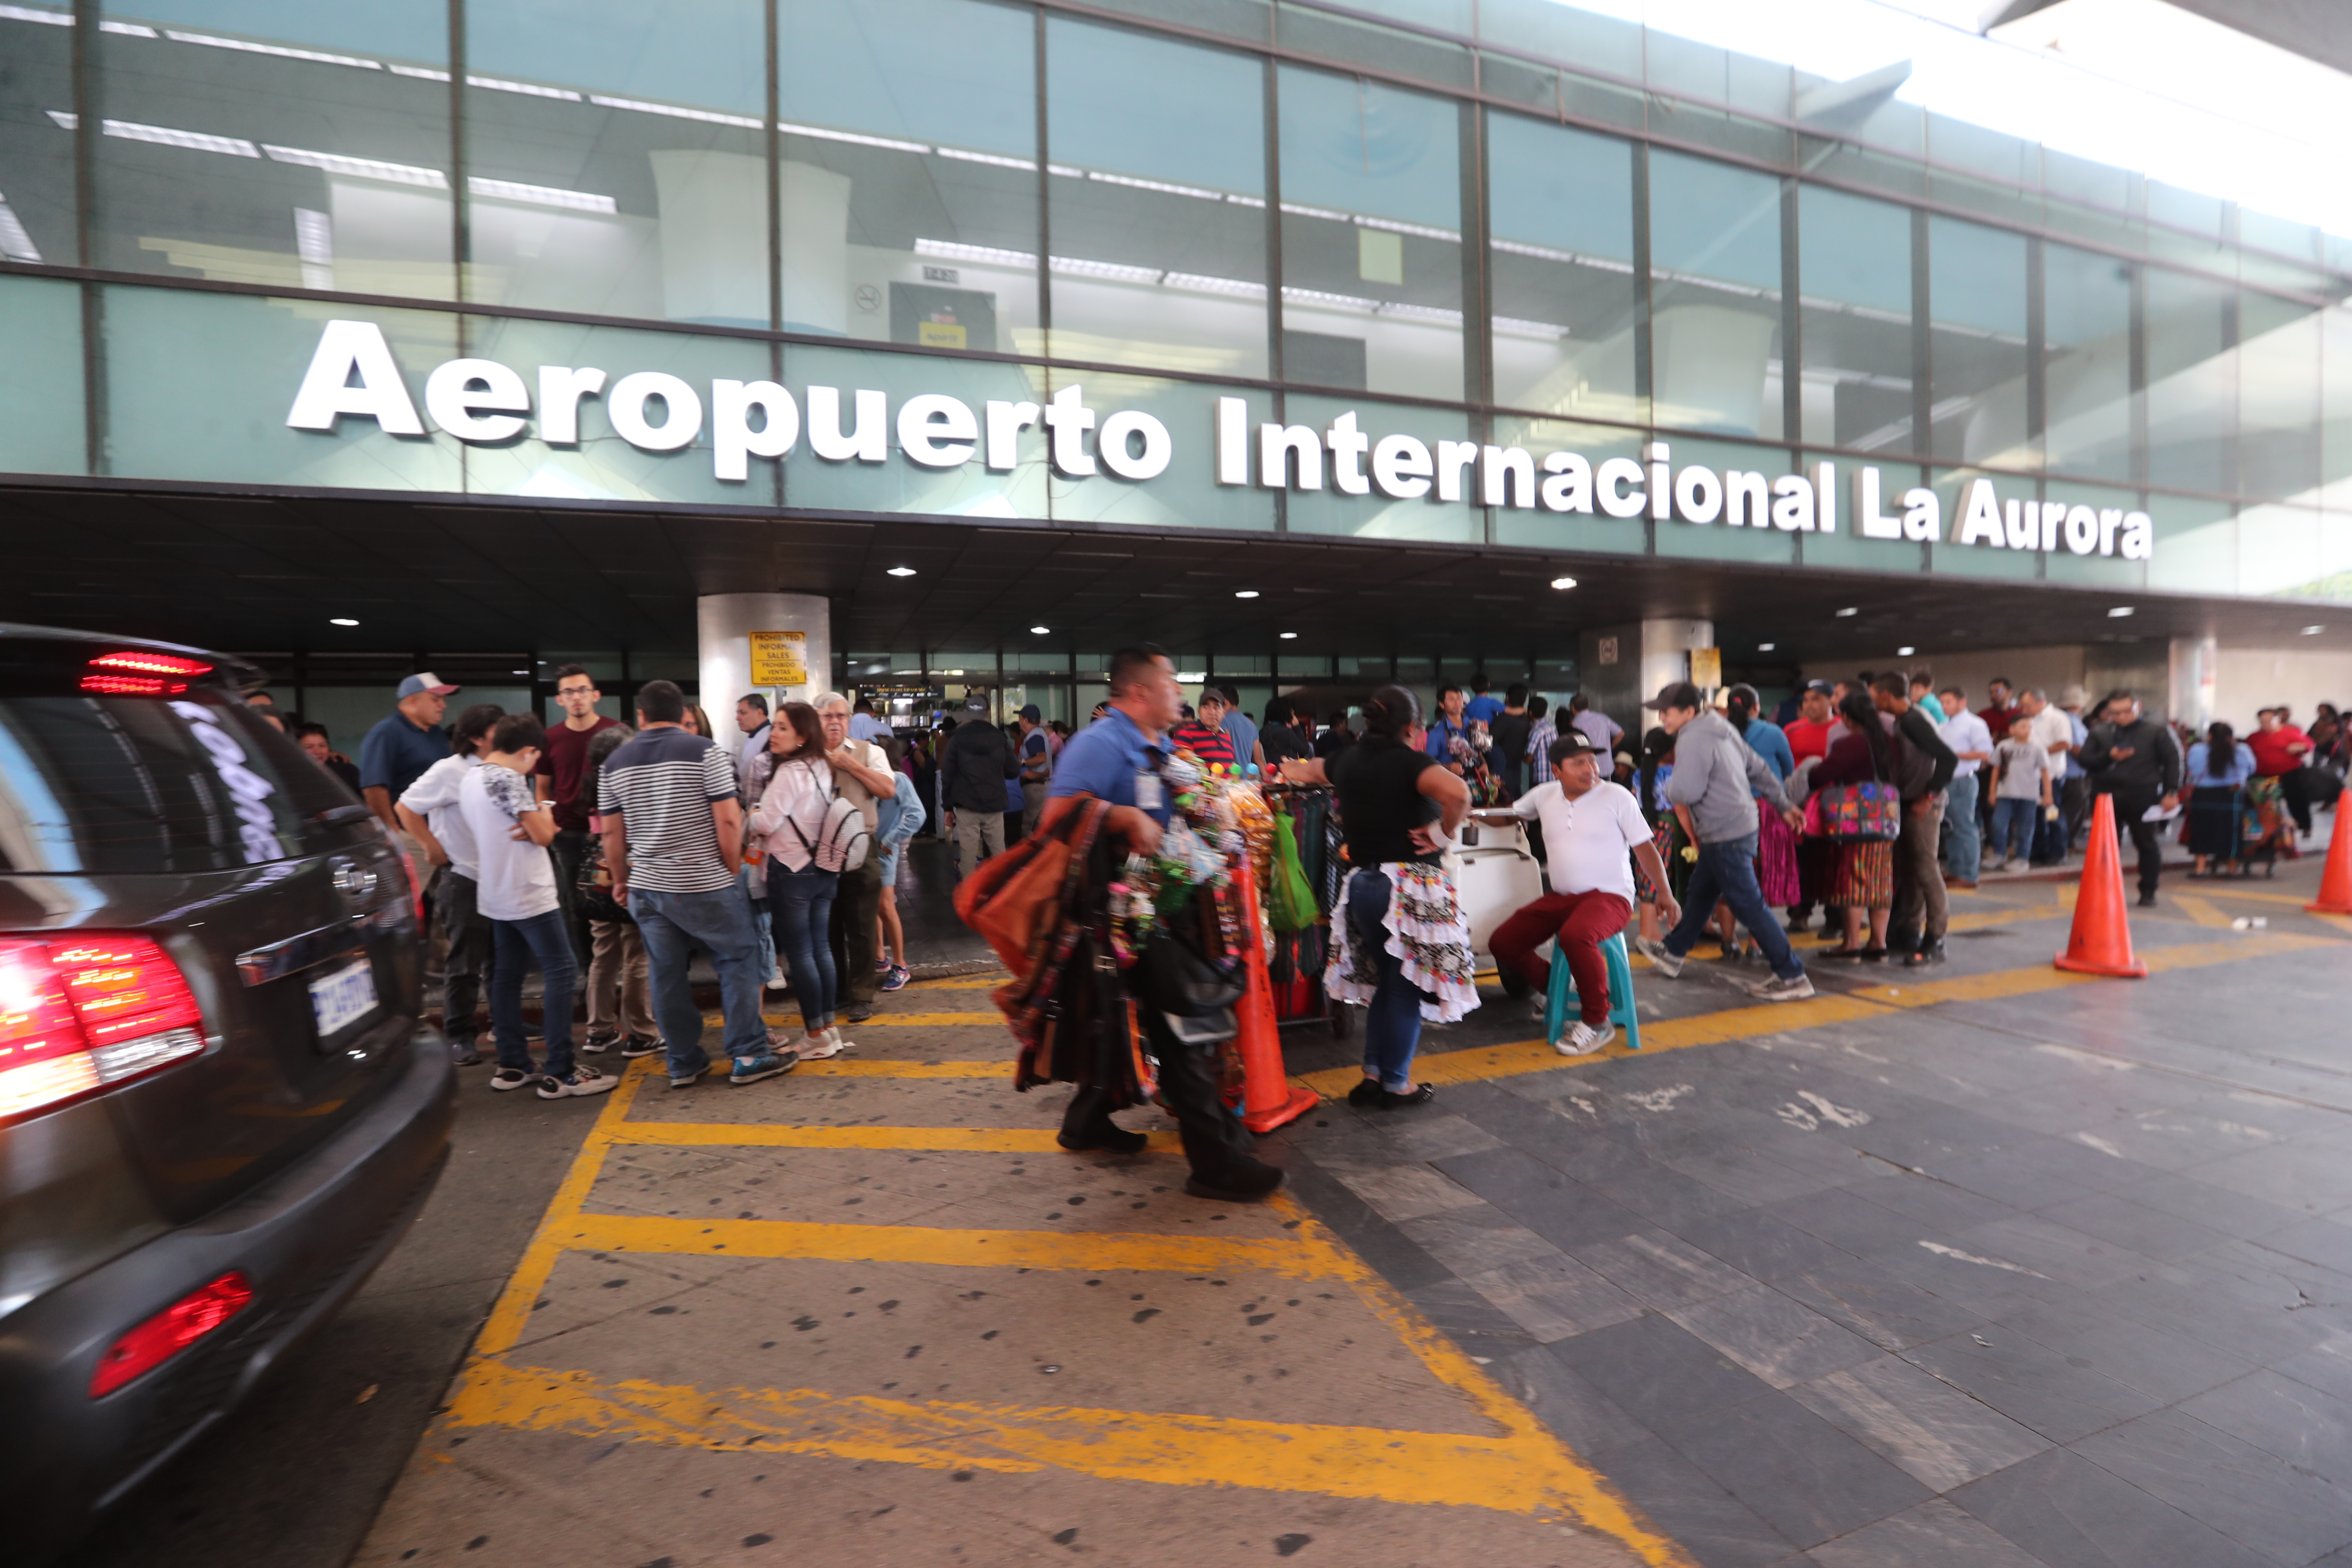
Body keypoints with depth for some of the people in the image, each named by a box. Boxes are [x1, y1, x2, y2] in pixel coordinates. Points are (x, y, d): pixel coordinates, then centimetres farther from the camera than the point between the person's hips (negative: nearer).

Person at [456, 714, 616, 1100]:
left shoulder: (469, 780, 11)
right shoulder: (509, 779, -17)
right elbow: (544, 835, -16)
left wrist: (531, 824, 6)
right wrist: (544, 810, 2)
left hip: (496, 895, 9)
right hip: (530, 896, -9)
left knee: (506, 976, 12)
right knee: (561, 973, -6)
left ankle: (512, 1066, 18)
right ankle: (560, 1074, -7)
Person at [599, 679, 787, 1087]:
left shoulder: (615, 763, 6)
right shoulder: (706, 752, -8)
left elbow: (612, 833, 9)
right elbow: (728, 820, -14)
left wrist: (621, 881, 20)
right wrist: (733, 870, -2)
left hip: (647, 888, 5)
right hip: (707, 885, -4)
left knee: (666, 974, 11)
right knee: (739, 962, 7)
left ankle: (683, 1064, 20)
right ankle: (749, 1057, 8)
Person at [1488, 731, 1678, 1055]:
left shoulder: (1617, 797, -5)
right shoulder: (1544, 795, 7)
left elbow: (1645, 848, -3)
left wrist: (1665, 894, -11)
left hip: (1609, 896, -6)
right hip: (1561, 897, 6)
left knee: (1575, 936, -37)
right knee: (1502, 943, -4)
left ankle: (1596, 1022, -15)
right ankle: (1554, 989, 20)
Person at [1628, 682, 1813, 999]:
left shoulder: (1692, 741, -19)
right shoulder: (1720, 730, 12)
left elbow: (1687, 791, -26)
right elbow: (1758, 768, 16)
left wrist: (1668, 786, -4)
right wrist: (1783, 804, 21)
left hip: (1726, 836, -11)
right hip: (1740, 827, 11)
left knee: (1748, 905, -4)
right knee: (1700, 893, 21)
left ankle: (1792, 977, 2)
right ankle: (1672, 953, 36)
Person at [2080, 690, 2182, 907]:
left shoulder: (2156, 731, 1)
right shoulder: (2099, 732, 7)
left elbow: (2172, 761, 0)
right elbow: (2086, 760, 3)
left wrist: (2171, 792, -6)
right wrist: (2109, 757, -15)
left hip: (2142, 798, -2)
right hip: (2107, 797, 2)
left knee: (2147, 845, 6)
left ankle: (2148, 893, 16)